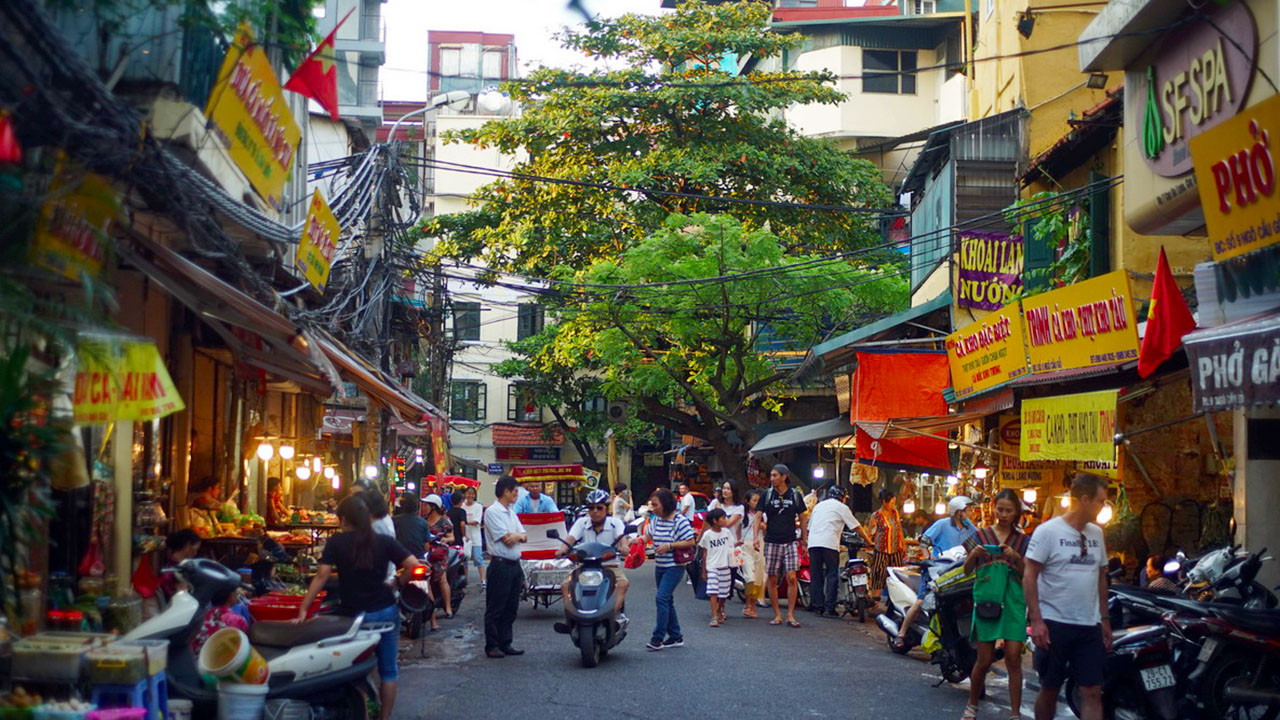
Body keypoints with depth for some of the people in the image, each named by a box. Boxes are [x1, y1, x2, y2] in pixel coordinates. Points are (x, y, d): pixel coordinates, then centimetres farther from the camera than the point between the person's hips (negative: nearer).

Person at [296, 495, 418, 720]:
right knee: (388, 669, 12)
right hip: (386, 611, 1)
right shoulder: (384, 541, -2)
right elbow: (413, 564, -10)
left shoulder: (337, 542, -5)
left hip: (354, 614, -1)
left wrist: (303, 609, -10)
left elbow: (322, 576, -12)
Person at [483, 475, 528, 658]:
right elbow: (507, 539, -17)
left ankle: (505, 644, 18)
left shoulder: (511, 512, 17)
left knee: (510, 608, 11)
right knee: (495, 609, -3)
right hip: (500, 565, -9)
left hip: (514, 564, 9)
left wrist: (518, 535, -9)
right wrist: (518, 535, 0)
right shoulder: (492, 511, -11)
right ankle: (492, 646, 1)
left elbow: (524, 537, 12)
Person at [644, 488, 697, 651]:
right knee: (667, 600, 13)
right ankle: (676, 636, 22)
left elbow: (691, 541, -14)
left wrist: (669, 546, -19)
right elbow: (648, 535, 22)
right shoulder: (656, 520, 7)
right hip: (660, 566, 8)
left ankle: (658, 637, -13)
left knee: (662, 598, -16)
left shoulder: (680, 521, -13)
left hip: (674, 566, -8)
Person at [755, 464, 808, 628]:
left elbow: (802, 519, 11)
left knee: (791, 577, -10)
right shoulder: (767, 495, 4)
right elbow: (759, 517, 2)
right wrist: (756, 536, -13)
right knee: (772, 580, 1)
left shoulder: (795, 495, 4)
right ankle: (777, 615, 11)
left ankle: (790, 615, -4)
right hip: (771, 542, 1)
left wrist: (805, 541, 9)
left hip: (790, 542, 0)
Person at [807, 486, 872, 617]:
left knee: (816, 575, 9)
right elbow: (856, 526, 8)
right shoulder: (841, 507, 10)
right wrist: (868, 540, 15)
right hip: (829, 543, -5)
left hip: (813, 542, 5)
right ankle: (829, 608, -7)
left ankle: (817, 606, 9)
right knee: (832, 575, -1)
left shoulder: (818, 506, 26)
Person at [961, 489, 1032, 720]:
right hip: (987, 597, 0)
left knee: (1014, 658, -6)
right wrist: (973, 555, -12)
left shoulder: (1023, 540, 10)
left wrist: (1016, 558, -13)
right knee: (985, 659, 1)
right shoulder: (981, 535, 8)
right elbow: (966, 571, 8)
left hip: (1014, 601, 0)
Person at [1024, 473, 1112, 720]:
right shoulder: (1048, 531, -8)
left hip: (1090, 626, 5)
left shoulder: (1096, 533, 11)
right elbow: (1029, 576, -9)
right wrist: (1036, 620, -16)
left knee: (1092, 692, -2)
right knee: (1049, 690, 6)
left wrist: (1105, 619, 16)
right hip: (1054, 624, -5)